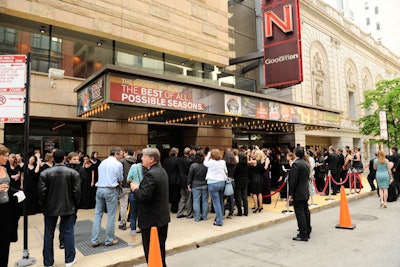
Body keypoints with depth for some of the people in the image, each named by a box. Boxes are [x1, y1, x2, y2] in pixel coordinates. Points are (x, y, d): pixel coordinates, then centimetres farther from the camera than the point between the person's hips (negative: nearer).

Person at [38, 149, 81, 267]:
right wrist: (75, 204, 7)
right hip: (68, 207, 0)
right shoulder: (73, 172, -8)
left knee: (49, 235, 13)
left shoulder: (45, 173, -8)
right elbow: (77, 191, -9)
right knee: (68, 233, 10)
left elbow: (41, 191, -8)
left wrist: (44, 204, 9)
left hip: (50, 208, 1)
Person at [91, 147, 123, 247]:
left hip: (99, 189, 6)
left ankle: (94, 240, 13)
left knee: (98, 214, 11)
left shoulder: (102, 162, 11)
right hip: (110, 190, -6)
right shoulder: (118, 164, -7)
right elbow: (121, 179, 2)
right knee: (111, 216, 5)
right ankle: (109, 240, 13)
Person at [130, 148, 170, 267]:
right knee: (160, 247, 22)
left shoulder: (151, 174, -23)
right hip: (163, 217, 10)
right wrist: (139, 187, 8)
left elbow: (143, 196, -28)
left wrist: (135, 189, -10)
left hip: (152, 220, -10)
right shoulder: (161, 171, 9)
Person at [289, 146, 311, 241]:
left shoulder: (296, 164, -18)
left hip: (298, 194, -10)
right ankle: (307, 232, 28)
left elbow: (293, 181, -20)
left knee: (300, 213, -4)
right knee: (306, 212, 17)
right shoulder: (306, 164, 11)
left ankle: (303, 235, 1)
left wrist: (291, 194, -15)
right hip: (306, 192, 10)